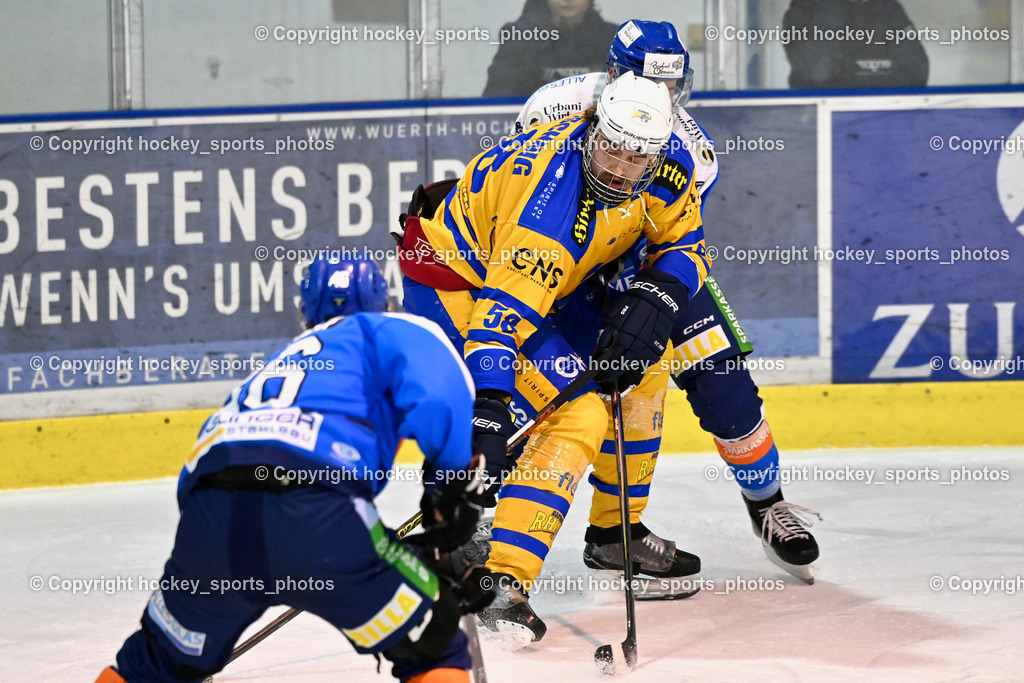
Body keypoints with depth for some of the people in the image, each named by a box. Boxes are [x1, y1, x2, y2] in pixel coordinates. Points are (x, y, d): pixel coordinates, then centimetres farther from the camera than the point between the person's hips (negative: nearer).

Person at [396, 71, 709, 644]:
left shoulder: (665, 170, -14)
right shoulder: (549, 198, -37)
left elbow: (684, 245, 1)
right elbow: (504, 304, -42)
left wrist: (655, 300, -19)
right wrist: (488, 405, -50)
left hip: (550, 282, 9)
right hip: (456, 279, -9)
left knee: (641, 364, 10)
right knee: (580, 412, -20)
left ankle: (616, 531, 26)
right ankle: (501, 580, -28)